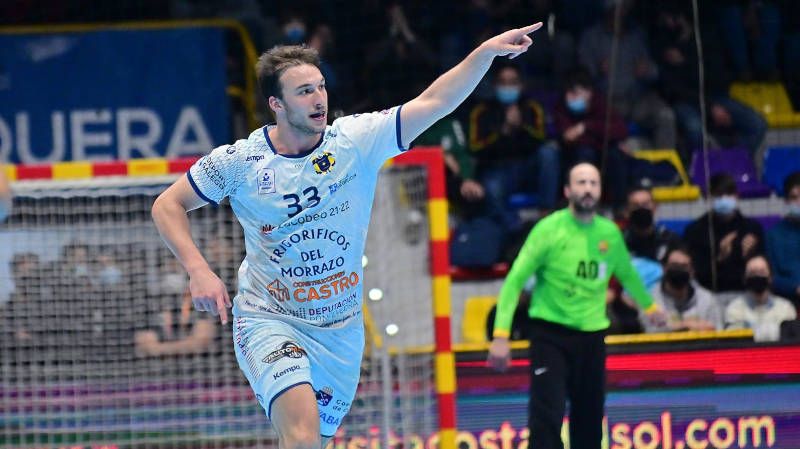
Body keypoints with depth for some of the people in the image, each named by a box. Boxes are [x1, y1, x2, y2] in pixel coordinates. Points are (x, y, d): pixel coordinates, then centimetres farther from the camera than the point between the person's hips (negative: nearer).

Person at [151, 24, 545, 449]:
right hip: (270, 321, -3)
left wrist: (487, 51, -27)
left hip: (341, 331, 3)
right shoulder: (237, 161, -9)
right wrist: (198, 271, -13)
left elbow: (433, 102, -14)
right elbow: (168, 206, 1)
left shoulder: (357, 140, -7)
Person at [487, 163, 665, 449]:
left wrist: (648, 304, 41)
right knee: (547, 418, -15)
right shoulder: (549, 229, -8)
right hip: (551, 333, -4)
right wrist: (500, 334, -15)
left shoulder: (610, 233, 5)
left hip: (592, 337, 4)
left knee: (589, 420, 10)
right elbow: (515, 280, -8)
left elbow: (626, 273, 25)